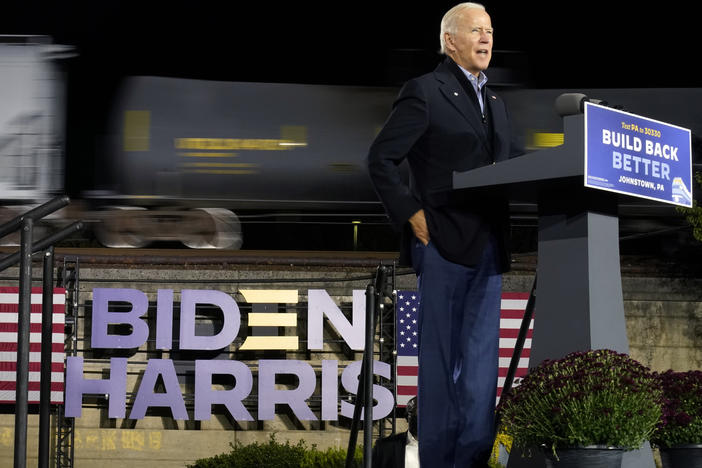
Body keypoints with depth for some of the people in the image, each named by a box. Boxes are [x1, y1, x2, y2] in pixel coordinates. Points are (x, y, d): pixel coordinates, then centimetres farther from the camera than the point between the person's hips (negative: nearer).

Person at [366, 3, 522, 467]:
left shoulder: (496, 102, 19)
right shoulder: (425, 91, -4)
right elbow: (381, 158, -8)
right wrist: (412, 215, -12)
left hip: (490, 247, 7)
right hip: (443, 240, -7)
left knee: (482, 358, 6)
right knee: (441, 357, 0)